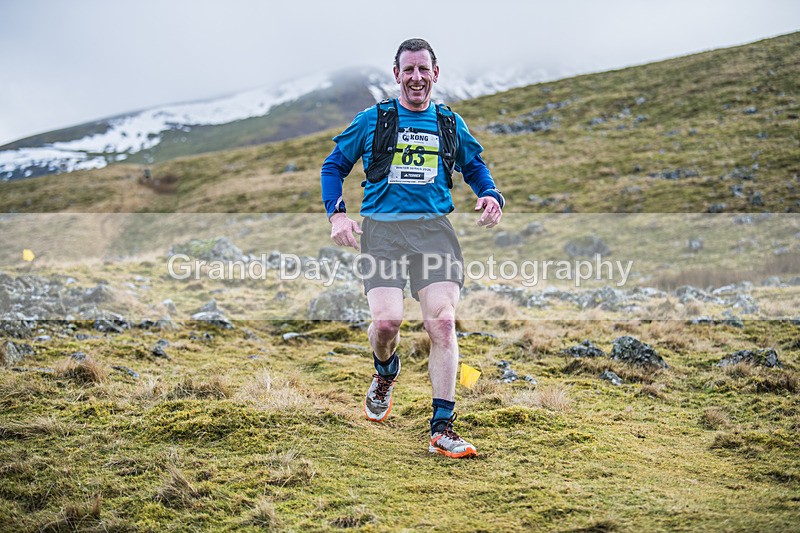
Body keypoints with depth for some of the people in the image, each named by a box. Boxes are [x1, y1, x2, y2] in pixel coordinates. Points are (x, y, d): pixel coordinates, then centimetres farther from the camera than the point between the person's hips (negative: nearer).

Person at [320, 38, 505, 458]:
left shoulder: (450, 124, 17)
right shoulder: (372, 120, 11)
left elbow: (474, 168, 28)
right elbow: (333, 166, 15)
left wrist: (491, 197, 6)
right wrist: (337, 213, 0)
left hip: (434, 229, 2)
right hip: (382, 229, -1)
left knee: (442, 321, -14)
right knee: (387, 320, -18)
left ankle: (443, 428, -8)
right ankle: (385, 373, 19)